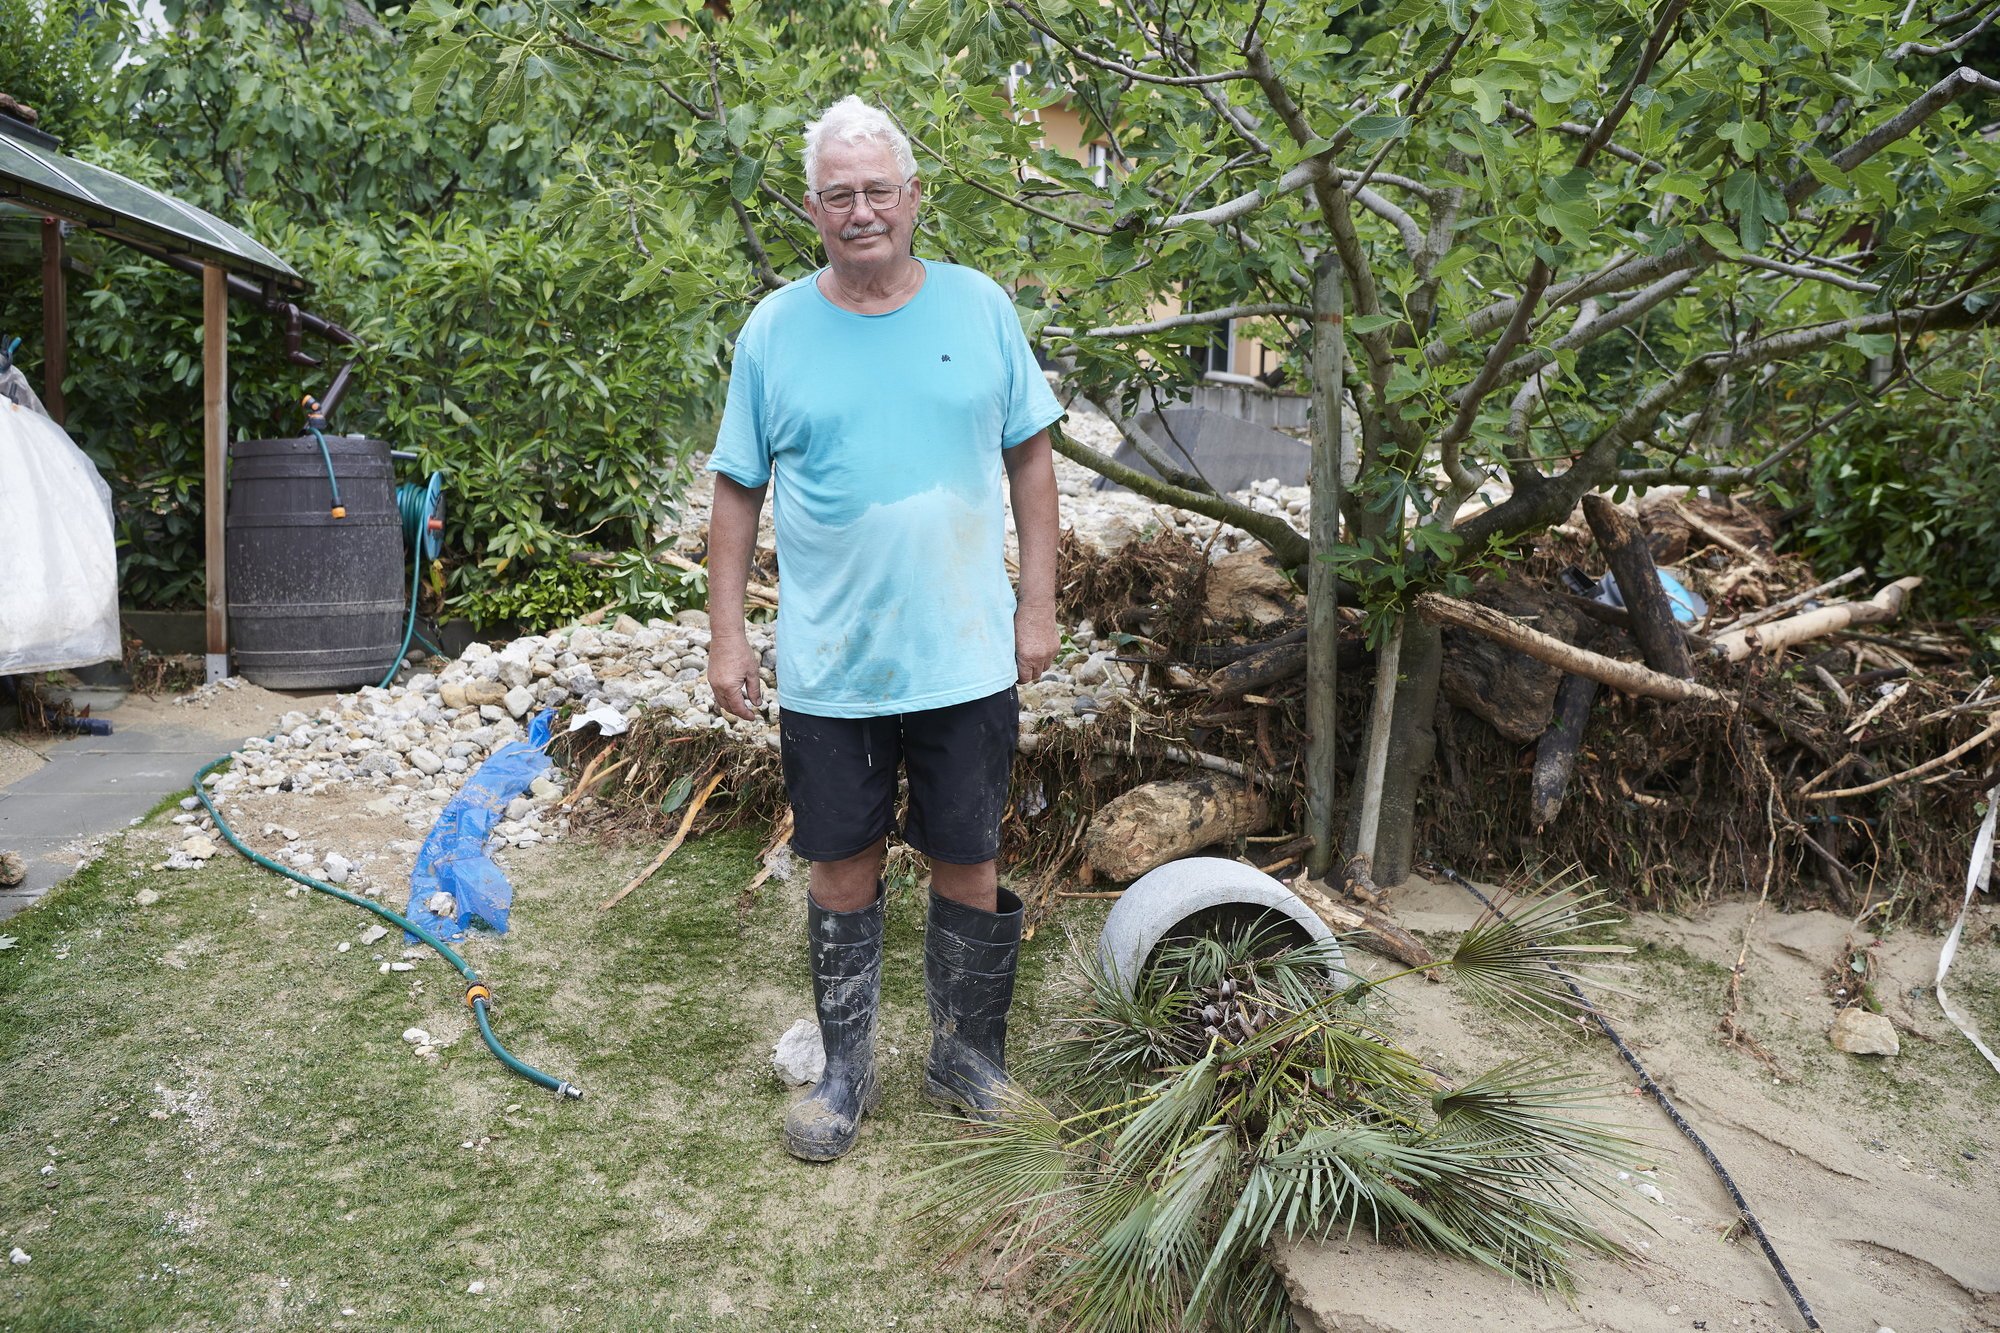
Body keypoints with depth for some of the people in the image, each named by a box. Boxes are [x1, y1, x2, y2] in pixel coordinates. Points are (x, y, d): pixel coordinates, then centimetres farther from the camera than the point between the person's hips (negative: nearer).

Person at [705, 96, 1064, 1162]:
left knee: (968, 865, 11)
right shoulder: (774, 331, 0)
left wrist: (1039, 603, 1)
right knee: (842, 869, 11)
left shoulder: (979, 306, 1)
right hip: (827, 668, 0)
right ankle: (845, 1073, 30)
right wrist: (726, 634, 1)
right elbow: (738, 490, 5)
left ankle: (966, 1058, 32)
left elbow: (1030, 457, 6)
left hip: (968, 661, 0)